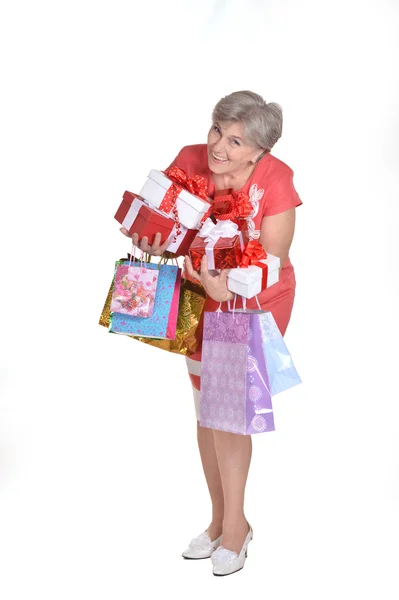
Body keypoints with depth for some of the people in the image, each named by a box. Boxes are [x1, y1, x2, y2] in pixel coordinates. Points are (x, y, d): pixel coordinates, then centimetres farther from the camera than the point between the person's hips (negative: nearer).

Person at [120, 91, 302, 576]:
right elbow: (163, 222, -6)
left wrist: (229, 289, -42)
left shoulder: (275, 181, -24)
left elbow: (272, 265, -24)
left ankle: (234, 523, 9)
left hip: (256, 303, -4)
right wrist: (154, 242, -30)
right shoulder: (189, 161, -15)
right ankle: (220, 520, 26)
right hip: (201, 300, 5)